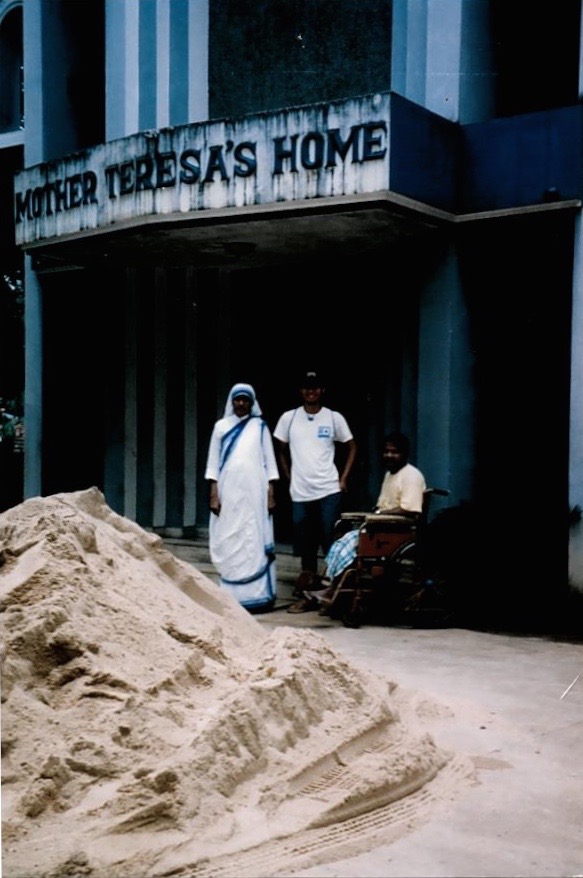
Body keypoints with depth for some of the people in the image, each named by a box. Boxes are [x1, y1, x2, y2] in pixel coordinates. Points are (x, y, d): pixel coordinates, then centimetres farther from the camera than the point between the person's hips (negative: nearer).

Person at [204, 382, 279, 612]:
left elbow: (269, 461, 6)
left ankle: (256, 595, -3)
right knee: (228, 545, 0)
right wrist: (213, 494, -1)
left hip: (254, 492, -1)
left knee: (255, 544, -4)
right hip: (228, 492, 1)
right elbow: (213, 463, 8)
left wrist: (271, 493, -2)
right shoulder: (221, 426, 10)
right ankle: (232, 596, 4)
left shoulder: (260, 426, 8)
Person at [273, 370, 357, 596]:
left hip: (329, 491, -1)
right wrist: (289, 477, 6)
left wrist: (343, 478, 2)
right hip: (300, 492, 2)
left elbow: (351, 448, 10)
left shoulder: (334, 418, 1)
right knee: (304, 541, 8)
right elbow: (280, 450, 14)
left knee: (332, 541, -2)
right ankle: (308, 575, 21)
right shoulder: (288, 418, 4)